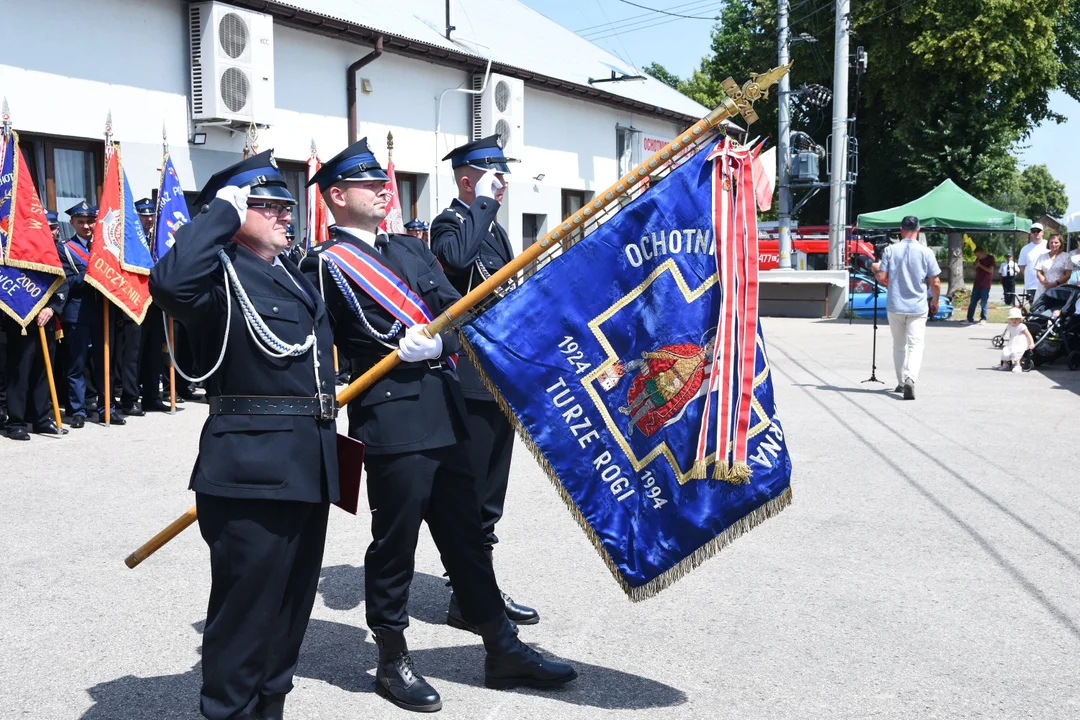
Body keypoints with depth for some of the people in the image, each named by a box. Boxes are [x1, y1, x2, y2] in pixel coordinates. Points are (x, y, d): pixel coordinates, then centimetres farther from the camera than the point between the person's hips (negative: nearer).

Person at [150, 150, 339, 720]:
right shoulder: (221, 275, -9)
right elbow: (170, 283, -34)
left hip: (308, 466, 9)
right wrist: (222, 212, -22)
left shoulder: (291, 273, 17)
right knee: (247, 603, -1)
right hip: (252, 469, -9)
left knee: (292, 601, 18)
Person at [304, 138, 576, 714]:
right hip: (392, 423, -7)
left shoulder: (410, 248, 18)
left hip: (442, 413, 7)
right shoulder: (327, 265, -4)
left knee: (465, 532, 13)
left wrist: (437, 342, -12)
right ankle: (392, 662, 21)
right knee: (395, 542, 3)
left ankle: (503, 651, 23)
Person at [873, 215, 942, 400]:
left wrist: (876, 268, 16)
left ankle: (901, 382, 23)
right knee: (915, 345, -3)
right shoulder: (926, 252, -5)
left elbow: (882, 278, -6)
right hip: (918, 307, -1)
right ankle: (910, 379, -25)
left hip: (895, 307, 1)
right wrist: (934, 302, 13)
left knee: (899, 345, 16)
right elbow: (935, 283, -3)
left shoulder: (890, 250, -4)